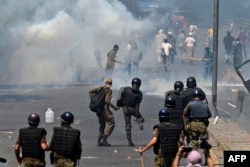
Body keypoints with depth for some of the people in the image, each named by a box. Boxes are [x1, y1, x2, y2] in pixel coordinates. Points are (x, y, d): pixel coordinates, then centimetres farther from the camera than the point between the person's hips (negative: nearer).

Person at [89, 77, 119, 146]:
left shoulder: (100, 88, 10)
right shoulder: (109, 90, -11)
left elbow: (91, 91, 8)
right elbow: (107, 100, -20)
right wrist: (114, 107, -11)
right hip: (105, 109, -8)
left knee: (102, 125, 17)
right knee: (111, 123, -3)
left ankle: (99, 141, 11)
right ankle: (104, 140, -11)